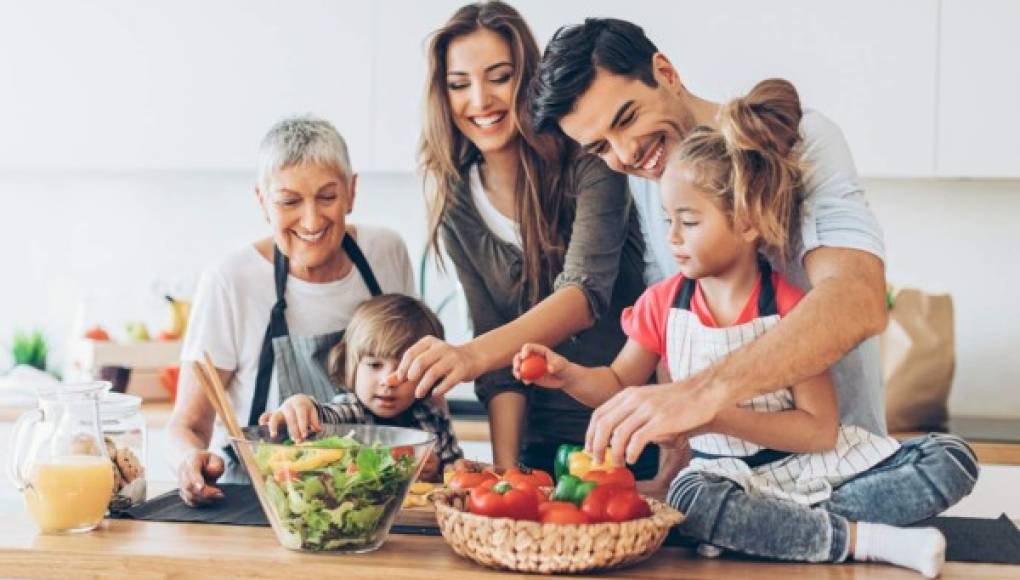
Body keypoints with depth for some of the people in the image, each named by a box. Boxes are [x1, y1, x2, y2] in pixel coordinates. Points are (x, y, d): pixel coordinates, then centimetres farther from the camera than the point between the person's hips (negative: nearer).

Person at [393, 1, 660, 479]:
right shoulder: (456, 201, -1)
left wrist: (474, 353, -42)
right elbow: (498, 350, -2)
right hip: (545, 441, 3)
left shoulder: (587, 162, -12)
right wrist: (506, 469, -13)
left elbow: (587, 294, -27)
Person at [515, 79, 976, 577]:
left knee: (952, 461, -19)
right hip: (727, 471, 1)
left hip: (812, 463, -1)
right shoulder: (662, 303, -1)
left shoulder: (791, 309, -13)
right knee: (692, 499, -36)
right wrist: (568, 375, -11)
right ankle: (870, 540, -24)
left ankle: (763, 525, -30)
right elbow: (619, 385, 11)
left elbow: (819, 429, -17)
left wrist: (718, 416, -26)